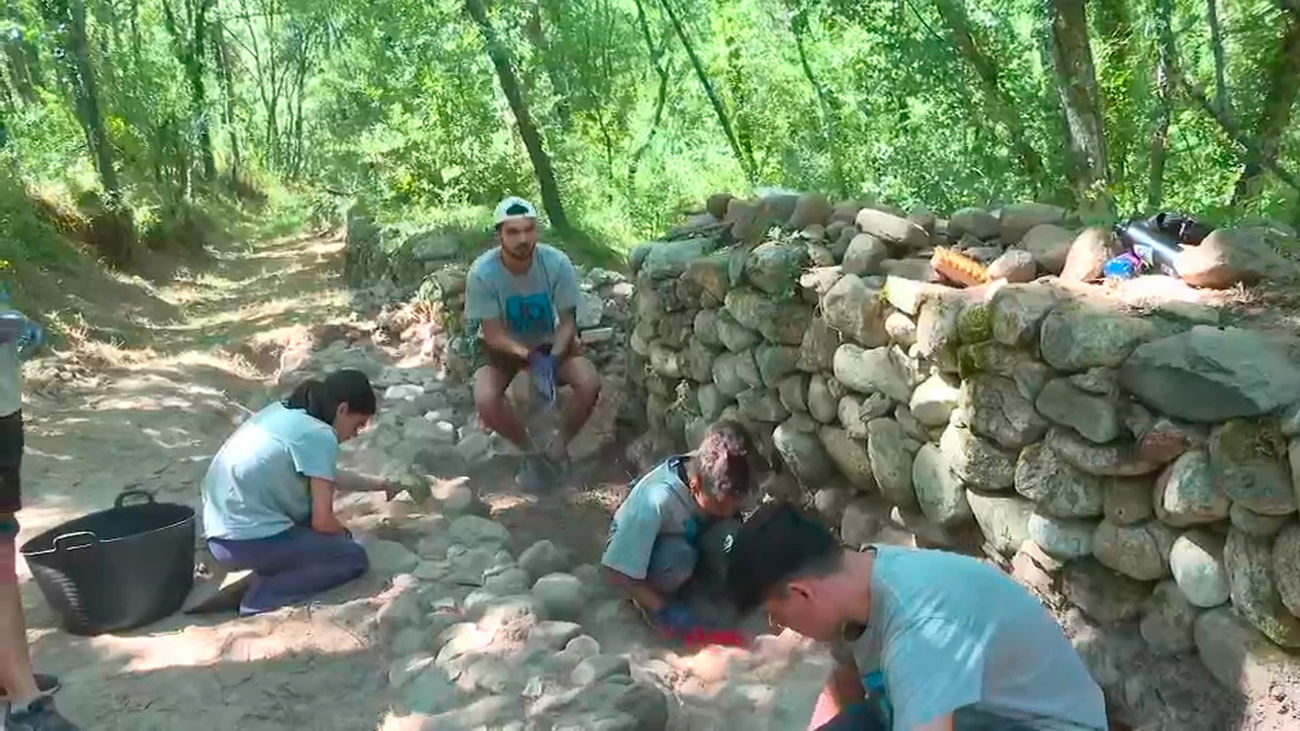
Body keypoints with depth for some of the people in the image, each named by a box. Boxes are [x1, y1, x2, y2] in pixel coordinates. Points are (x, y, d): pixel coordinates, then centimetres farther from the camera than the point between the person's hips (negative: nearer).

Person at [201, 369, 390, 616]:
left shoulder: (285, 412, 11)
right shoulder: (319, 436, -15)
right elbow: (322, 521, -13)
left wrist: (376, 485, 34)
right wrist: (345, 535, 9)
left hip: (220, 535, 9)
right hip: (248, 541, -9)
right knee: (354, 558, 1)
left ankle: (269, 574, 12)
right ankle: (261, 596, -9)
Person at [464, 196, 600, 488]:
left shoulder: (557, 263, -24)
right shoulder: (482, 273, -26)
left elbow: (568, 321, -16)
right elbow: (493, 335, -21)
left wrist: (552, 358, -34)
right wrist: (528, 356, -37)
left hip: (550, 343, 1)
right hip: (503, 347, -1)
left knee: (589, 382, -26)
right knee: (485, 400, -29)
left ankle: (558, 447, 1)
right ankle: (531, 452, 1)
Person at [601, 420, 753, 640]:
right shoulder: (658, 499, -40)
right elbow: (616, 571, -35)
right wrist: (665, 610, -35)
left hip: (688, 539, 4)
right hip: (636, 543, -4)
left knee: (730, 535, -28)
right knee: (678, 556, -38)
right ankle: (651, 604, -9)